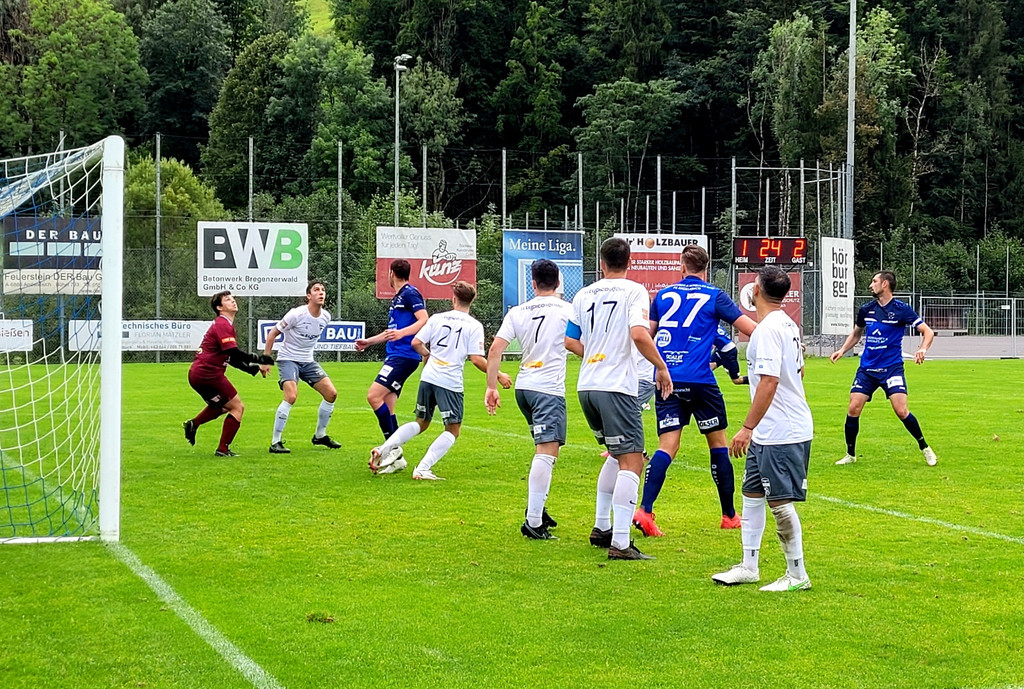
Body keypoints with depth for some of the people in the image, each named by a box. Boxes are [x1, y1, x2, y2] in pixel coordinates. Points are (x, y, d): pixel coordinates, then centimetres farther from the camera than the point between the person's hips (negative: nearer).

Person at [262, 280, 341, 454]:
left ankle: (320, 435, 19)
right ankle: (275, 442, -17)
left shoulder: (326, 317, -2)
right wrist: (265, 360, -12)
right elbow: (273, 333, -11)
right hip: (288, 359, -7)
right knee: (291, 396, -26)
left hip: (308, 361, 7)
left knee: (331, 394, 1)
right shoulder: (296, 314, -19)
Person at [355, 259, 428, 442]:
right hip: (394, 356, 10)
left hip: (404, 356, -10)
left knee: (374, 395, -19)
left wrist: (402, 333, -32)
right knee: (387, 408, 5)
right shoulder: (397, 298, 22)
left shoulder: (410, 294, -8)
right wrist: (368, 342, 36)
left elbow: (424, 321, -20)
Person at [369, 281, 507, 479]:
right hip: (450, 383, -5)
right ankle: (422, 469, -8)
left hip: (428, 378, 5)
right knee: (453, 430, 6)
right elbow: (477, 359, -9)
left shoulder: (437, 318, 7)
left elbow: (416, 343, 5)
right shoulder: (474, 326, -3)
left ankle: (385, 448, 6)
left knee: (421, 423, 22)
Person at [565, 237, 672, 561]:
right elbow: (638, 334, -19)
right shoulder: (633, 291, -4)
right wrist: (661, 367, -7)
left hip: (587, 386, 7)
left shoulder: (584, 294, 12)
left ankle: (601, 527, 26)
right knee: (632, 461, -7)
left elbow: (570, 341, 15)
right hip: (617, 386, -7)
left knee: (618, 455, 24)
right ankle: (620, 543, -17)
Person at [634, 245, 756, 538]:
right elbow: (751, 329, 3)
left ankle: (644, 509, -21)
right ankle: (729, 516, 17)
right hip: (699, 380, -3)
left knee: (667, 445, -2)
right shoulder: (714, 296, 3)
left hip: (666, 380, 3)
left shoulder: (664, 295, 12)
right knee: (718, 443, 11)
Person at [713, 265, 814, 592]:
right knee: (752, 494, 15)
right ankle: (749, 567, 23)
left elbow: (769, 382, -26)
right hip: (768, 433, 10)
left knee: (781, 501, -4)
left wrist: (747, 428, -25)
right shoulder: (788, 324, 12)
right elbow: (799, 371, 23)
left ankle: (797, 575, 4)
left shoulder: (768, 329, -19)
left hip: (780, 433, -10)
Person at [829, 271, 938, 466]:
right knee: (853, 409, -7)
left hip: (892, 368, -4)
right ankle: (850, 455, 10)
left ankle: (925, 449, 6)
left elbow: (928, 332, -5)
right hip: (867, 368, 4)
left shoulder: (901, 309, -7)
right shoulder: (866, 310, 6)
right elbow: (856, 334, 24)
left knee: (901, 411, -15)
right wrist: (842, 350, 9)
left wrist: (922, 350, -23)